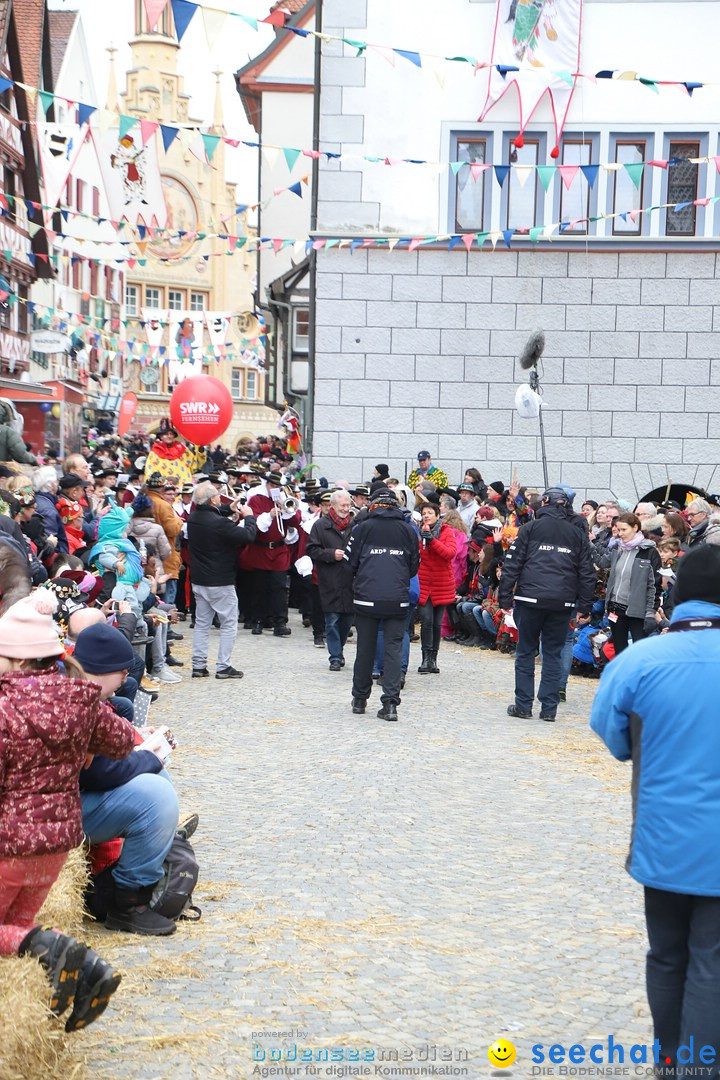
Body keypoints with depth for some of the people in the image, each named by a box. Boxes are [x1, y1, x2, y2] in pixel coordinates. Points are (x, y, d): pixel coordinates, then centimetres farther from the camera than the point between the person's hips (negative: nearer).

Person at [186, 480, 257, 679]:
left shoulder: (193, 519, 1)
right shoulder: (219, 523, -24)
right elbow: (248, 536, -22)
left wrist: (229, 510, 18)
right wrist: (249, 516, -6)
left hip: (199, 580, 7)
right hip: (220, 582, -7)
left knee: (202, 623, 14)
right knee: (229, 624, 4)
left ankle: (198, 665, 15)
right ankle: (224, 667, 3)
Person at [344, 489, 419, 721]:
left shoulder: (363, 528, 1)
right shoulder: (407, 530, 5)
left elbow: (350, 562, 5)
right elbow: (415, 566, 13)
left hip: (366, 598, 0)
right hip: (398, 599, 0)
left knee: (365, 648, 11)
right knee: (394, 648, 2)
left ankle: (360, 699, 21)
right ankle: (390, 702, -8)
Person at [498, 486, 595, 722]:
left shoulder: (530, 528, 3)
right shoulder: (578, 534, 11)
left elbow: (512, 564, -1)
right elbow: (587, 573, 11)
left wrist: (505, 598, 2)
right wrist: (585, 607, 15)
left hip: (530, 599, -2)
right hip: (562, 603, 2)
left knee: (526, 652, 7)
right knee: (553, 654, 8)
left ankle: (523, 705, 7)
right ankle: (549, 708, 7)